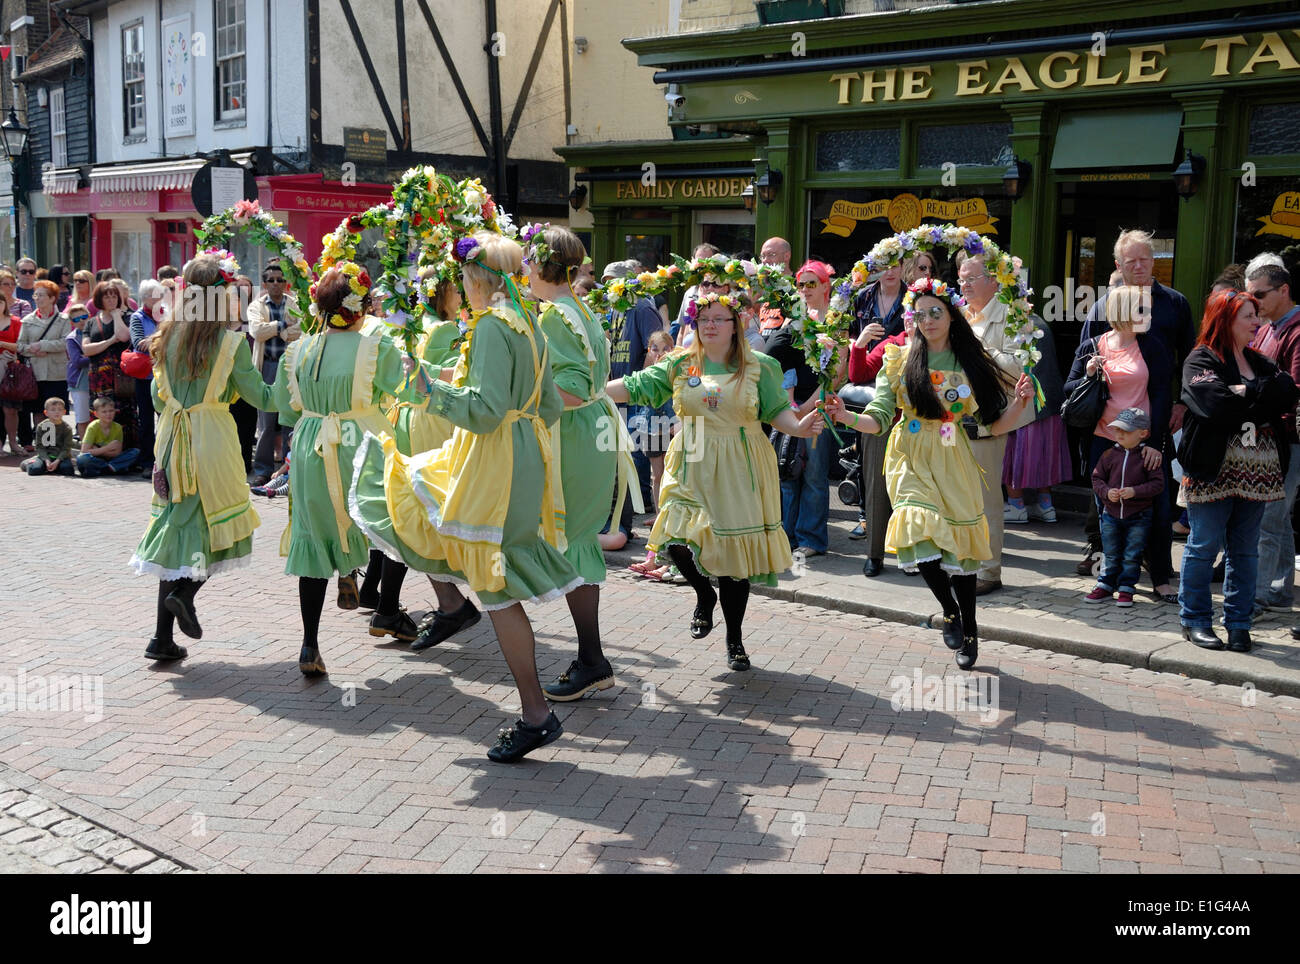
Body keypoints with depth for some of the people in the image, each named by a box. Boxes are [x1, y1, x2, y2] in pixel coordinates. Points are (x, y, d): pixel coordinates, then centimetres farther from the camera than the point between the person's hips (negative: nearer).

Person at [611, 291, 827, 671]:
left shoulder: (758, 366, 1)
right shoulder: (680, 365, 6)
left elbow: (776, 411, -1)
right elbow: (634, 387, 3)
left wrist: (798, 427, -23)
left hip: (738, 471, -1)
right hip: (692, 468, 2)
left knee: (734, 550, 1)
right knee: (676, 539, -13)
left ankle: (735, 640, 20)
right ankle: (704, 595, 23)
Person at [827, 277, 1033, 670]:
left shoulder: (974, 363, 5)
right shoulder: (900, 360, 2)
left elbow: (996, 425, 4)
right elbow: (879, 418, -5)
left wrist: (1020, 402, -13)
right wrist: (847, 417, -22)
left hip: (954, 464, 1)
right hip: (912, 461, -1)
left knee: (960, 546, 4)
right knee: (920, 532, -21)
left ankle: (969, 629, 26)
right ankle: (950, 611, 5)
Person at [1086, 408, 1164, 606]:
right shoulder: (1109, 455, 1)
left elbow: (1158, 483, -10)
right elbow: (1097, 478, 6)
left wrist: (1135, 491, -22)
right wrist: (1107, 492, -13)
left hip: (1138, 517, -3)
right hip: (1111, 514, 3)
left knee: (1132, 556, 4)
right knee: (1111, 554, 11)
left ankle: (1126, 589, 14)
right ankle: (1105, 586, 22)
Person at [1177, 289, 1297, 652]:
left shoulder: (1258, 362, 16)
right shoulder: (1201, 361, -4)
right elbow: (1217, 404, -20)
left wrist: (1245, 393, -11)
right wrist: (1262, 399, -8)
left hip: (1257, 472, 6)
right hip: (1213, 471, -6)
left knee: (1245, 550, 9)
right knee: (1204, 546, 1)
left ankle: (1239, 622, 17)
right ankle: (1195, 619, 13)